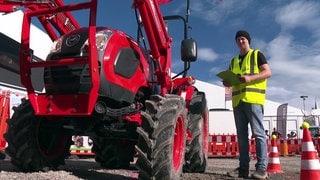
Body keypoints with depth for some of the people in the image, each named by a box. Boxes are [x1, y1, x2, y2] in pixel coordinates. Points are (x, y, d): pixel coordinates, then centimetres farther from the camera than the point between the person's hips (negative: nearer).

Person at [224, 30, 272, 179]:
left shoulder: (257, 55, 9)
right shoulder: (233, 61, 25)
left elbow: (268, 72, -1)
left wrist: (250, 78, -16)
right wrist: (228, 82, 5)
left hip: (253, 99, -6)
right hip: (238, 100, 6)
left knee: (258, 133, -7)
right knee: (241, 135, 4)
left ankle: (261, 168, -6)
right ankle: (243, 168, 7)